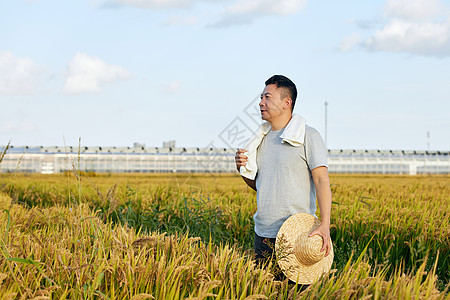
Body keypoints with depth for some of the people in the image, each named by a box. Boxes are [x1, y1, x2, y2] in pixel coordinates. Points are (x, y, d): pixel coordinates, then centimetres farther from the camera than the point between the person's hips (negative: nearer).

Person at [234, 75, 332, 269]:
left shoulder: (308, 137, -5)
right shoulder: (262, 138, 15)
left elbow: (321, 180, -12)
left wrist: (325, 225, -22)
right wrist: (242, 168, 1)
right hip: (263, 233, 6)